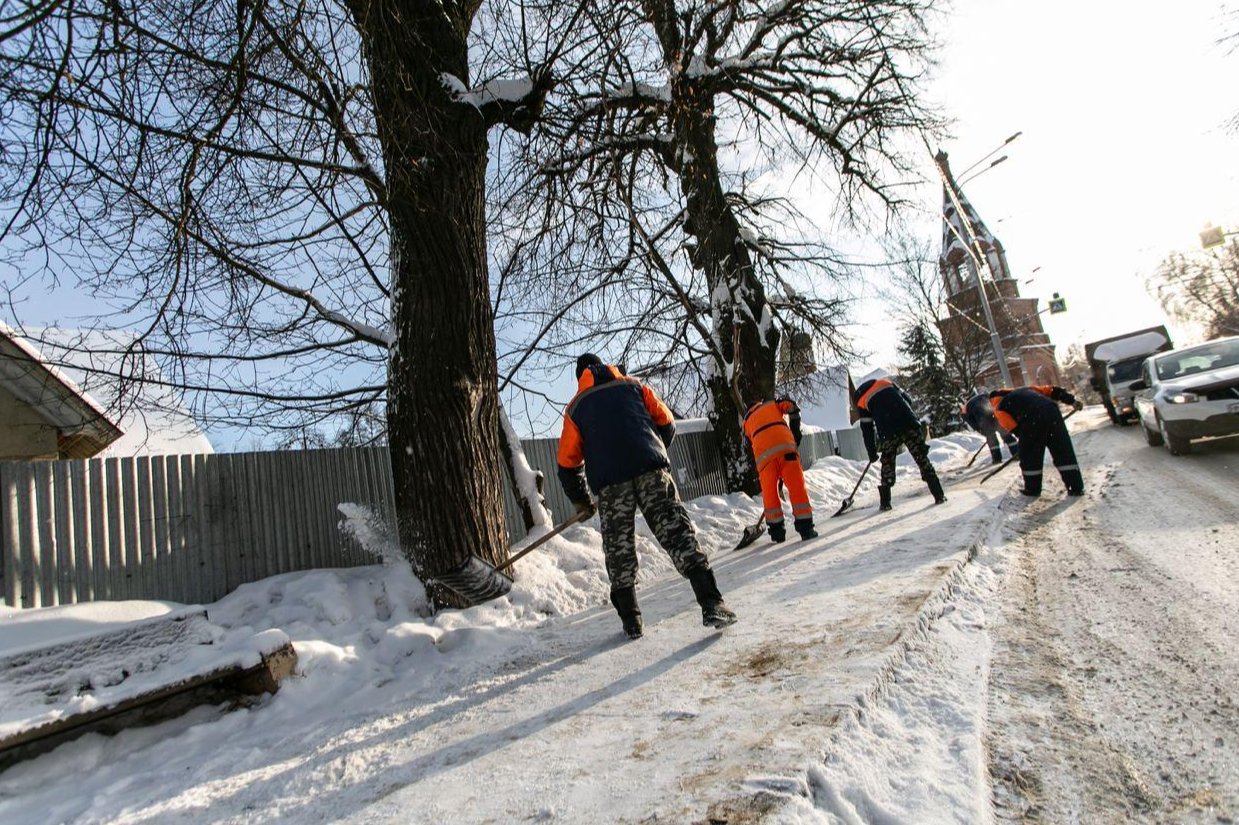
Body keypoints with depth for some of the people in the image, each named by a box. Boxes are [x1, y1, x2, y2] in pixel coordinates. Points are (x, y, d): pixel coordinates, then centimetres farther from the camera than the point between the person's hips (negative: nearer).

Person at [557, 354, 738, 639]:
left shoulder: (576, 406, 21)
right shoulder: (633, 385, 22)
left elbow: (568, 460, 20)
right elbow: (666, 422, 17)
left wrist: (580, 500, 30)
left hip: (609, 481, 0)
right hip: (651, 471, 0)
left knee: (618, 550, 11)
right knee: (676, 531, -2)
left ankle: (631, 622, 14)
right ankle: (711, 605, -12)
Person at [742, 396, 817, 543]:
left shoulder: (747, 421, 32)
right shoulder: (772, 404, 30)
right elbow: (792, 408, 10)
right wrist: (796, 432, 18)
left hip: (763, 453, 1)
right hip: (785, 446, -1)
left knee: (769, 492, 13)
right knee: (797, 487, 4)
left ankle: (777, 531, 14)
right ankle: (806, 528, 1)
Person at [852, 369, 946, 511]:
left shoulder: (862, 401, 12)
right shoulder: (886, 382, 21)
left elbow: (867, 429, 12)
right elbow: (908, 400, 19)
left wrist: (872, 453, 19)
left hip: (889, 434, -2)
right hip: (910, 425, 2)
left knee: (887, 465, 15)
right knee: (922, 459, 12)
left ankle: (885, 502, 16)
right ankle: (939, 495, 10)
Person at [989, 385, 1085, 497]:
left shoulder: (999, 408, 22)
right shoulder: (1024, 390, 37)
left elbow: (1013, 428, 8)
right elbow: (1050, 390, 26)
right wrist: (1072, 401, 21)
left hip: (1032, 420, -4)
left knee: (1030, 455, 13)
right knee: (1064, 451, 12)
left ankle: (1032, 489, 22)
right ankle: (1076, 487, 12)